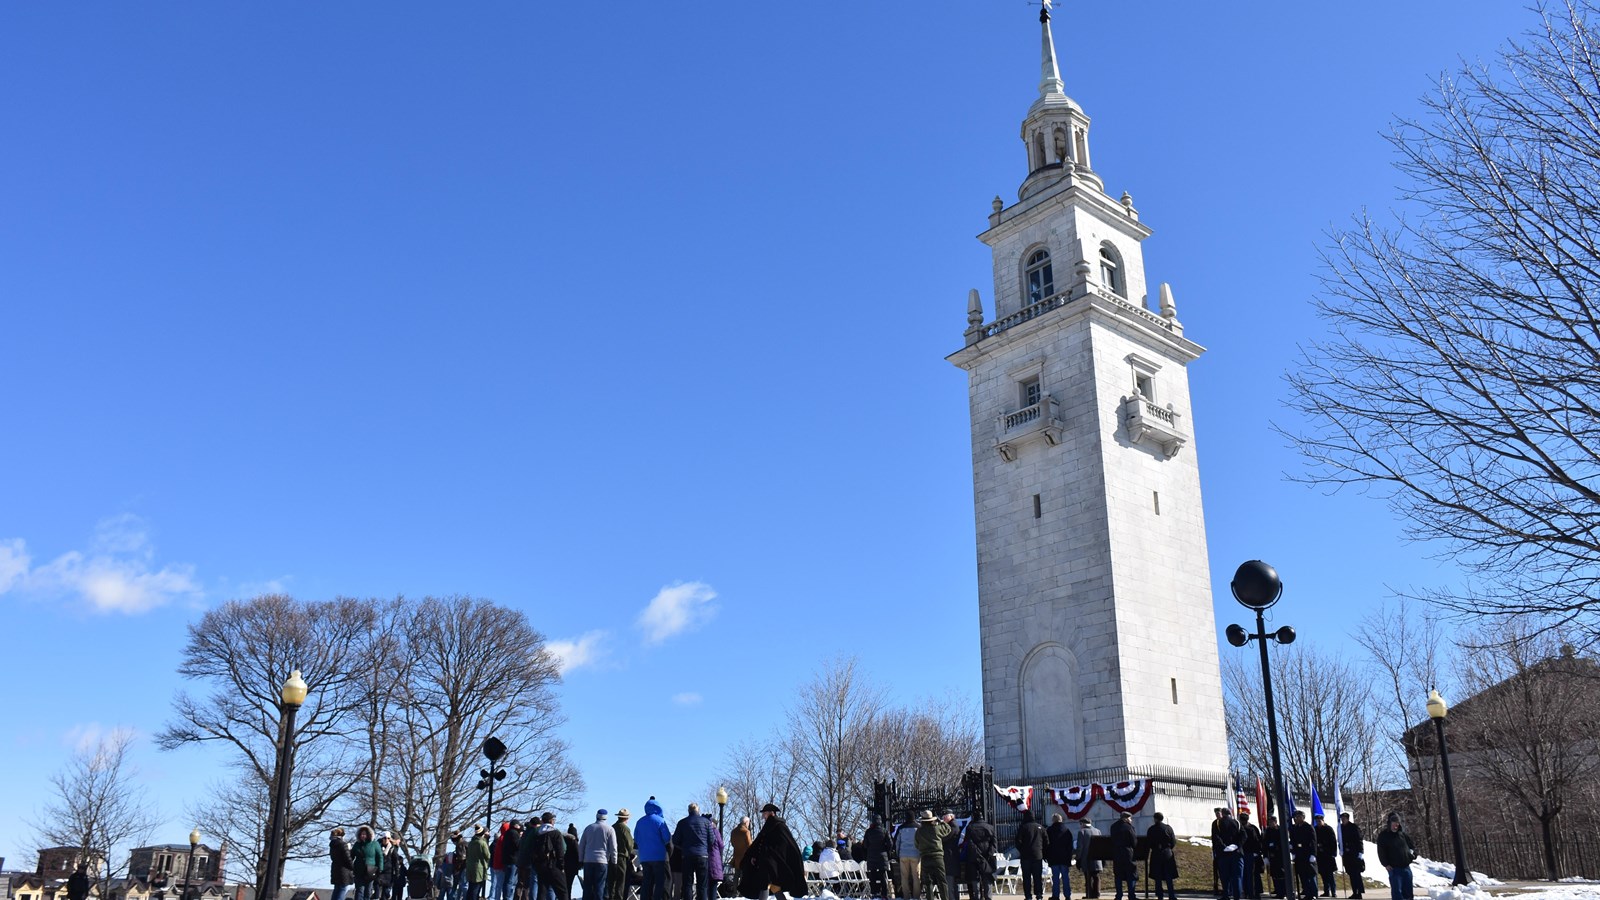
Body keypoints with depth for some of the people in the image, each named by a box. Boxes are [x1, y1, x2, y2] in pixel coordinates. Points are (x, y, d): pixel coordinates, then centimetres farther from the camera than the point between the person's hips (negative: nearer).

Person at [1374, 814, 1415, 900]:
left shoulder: (1403, 834, 8)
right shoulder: (1383, 835, -5)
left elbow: (1412, 846, 21)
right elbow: (1381, 852, -7)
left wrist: (1413, 856, 5)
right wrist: (1386, 864, -15)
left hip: (1406, 867, 5)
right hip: (1394, 868, -5)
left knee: (1408, 891, 12)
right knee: (1397, 891, -8)